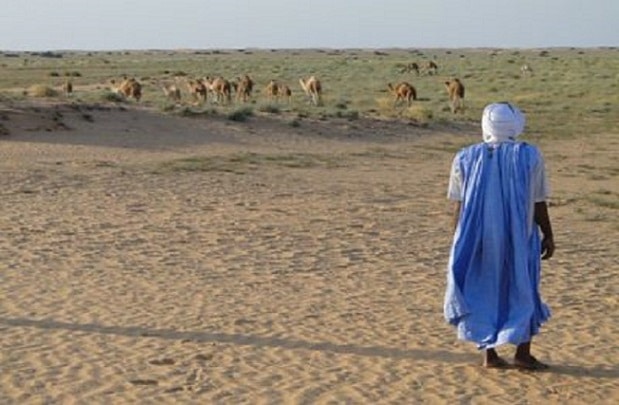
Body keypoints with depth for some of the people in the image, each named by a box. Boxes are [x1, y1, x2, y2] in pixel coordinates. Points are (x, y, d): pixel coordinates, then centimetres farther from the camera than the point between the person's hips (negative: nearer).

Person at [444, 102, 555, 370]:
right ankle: (522, 354, 10)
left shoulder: (466, 158, 0)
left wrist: (458, 242, 10)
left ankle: (489, 354, 12)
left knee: (483, 291, 12)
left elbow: (459, 206, 1)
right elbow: (539, 204, -3)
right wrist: (548, 236, 8)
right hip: (519, 238, -2)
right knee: (523, 291, 11)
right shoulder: (529, 156, -5)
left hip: (477, 237, 2)